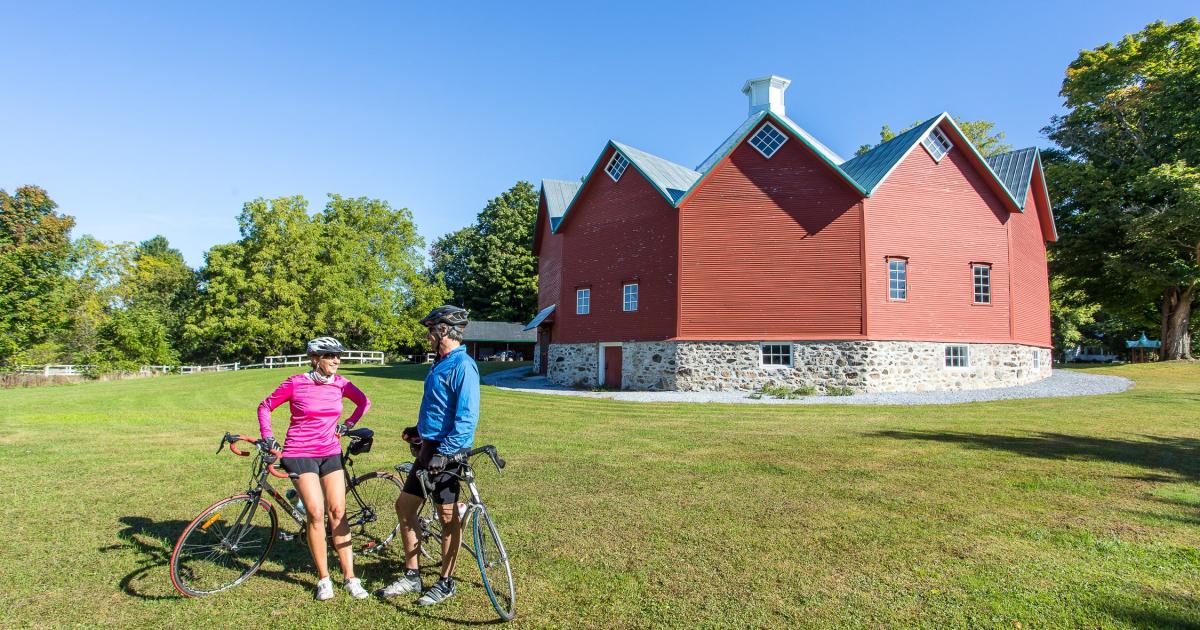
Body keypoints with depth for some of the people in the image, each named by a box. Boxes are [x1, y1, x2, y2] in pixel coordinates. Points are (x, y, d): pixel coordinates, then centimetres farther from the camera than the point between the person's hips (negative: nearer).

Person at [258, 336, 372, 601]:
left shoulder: (340, 383, -1)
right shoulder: (296, 383, -10)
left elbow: (364, 402, 16)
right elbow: (266, 406, 5)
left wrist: (348, 424, 10)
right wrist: (268, 437, -3)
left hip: (331, 453, 3)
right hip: (300, 454, -3)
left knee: (338, 512, -1)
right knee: (316, 513, -11)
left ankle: (350, 577, 8)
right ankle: (323, 578, 6)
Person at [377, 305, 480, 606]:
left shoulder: (462, 366, -18)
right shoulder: (441, 363, 13)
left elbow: (466, 418, -24)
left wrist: (444, 452, -26)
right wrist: (420, 429, 29)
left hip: (447, 453, -10)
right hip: (429, 447, 10)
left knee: (448, 517, 3)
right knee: (404, 507, 14)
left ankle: (446, 583, 19)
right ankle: (412, 576, 28)